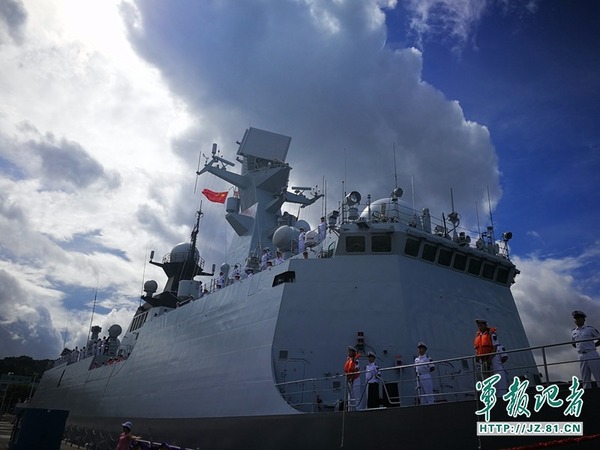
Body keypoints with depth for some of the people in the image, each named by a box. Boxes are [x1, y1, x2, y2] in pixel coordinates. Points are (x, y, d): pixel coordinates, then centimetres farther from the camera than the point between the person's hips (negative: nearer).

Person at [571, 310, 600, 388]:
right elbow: (573, 343, 27)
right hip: (581, 356, 4)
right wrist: (581, 347, 13)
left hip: (592, 355, -4)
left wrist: (592, 346, 0)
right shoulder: (573, 332, 15)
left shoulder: (590, 329, 3)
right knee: (585, 380, 5)